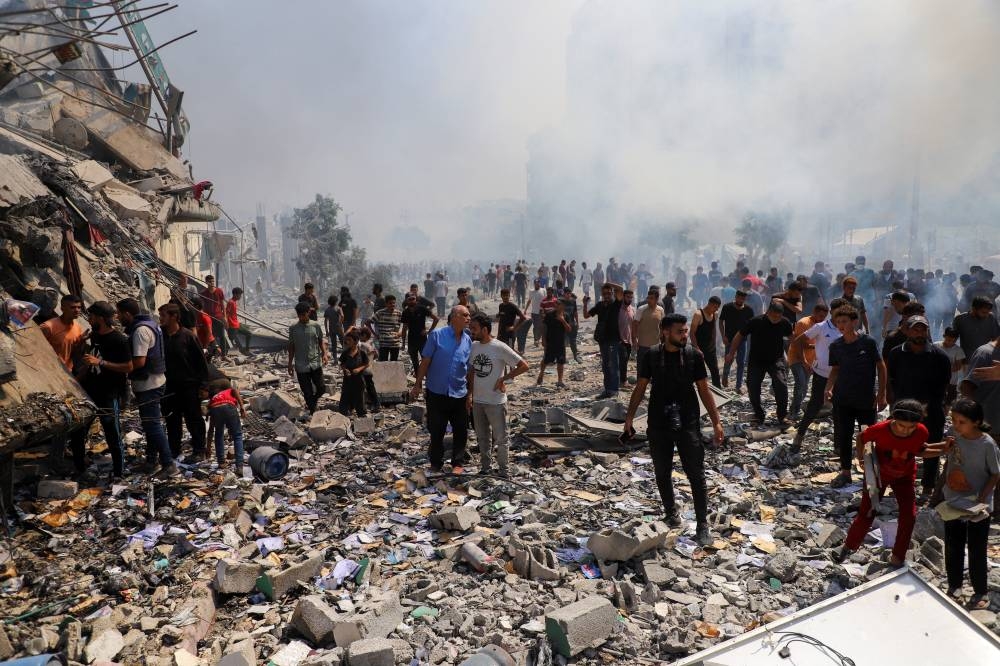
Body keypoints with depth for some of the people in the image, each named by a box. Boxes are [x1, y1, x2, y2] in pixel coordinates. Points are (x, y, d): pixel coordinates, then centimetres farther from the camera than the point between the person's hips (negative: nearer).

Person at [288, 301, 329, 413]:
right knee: (307, 392, 3)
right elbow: (291, 346, 5)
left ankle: (313, 399, 32)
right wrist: (290, 364, 5)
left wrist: (324, 354, -11)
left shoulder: (315, 326, -1)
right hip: (301, 365, 0)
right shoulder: (293, 328, -1)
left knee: (321, 388, -1)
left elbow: (321, 341, 6)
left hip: (315, 363, 1)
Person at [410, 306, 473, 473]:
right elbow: (425, 361, -5)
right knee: (436, 431, 8)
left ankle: (458, 463, 24)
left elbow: (470, 370, 8)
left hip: (459, 394, 3)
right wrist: (418, 385, -6)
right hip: (436, 392, -3)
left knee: (461, 431, 8)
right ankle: (436, 463, 25)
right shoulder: (437, 335, -7)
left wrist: (470, 394, 8)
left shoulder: (468, 341, 4)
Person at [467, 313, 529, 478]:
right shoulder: (474, 346, 3)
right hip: (477, 401, 6)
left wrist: (503, 379, -13)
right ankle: (485, 468, 30)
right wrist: (469, 394, 10)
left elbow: (524, 366, -15)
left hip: (496, 401, -6)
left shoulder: (500, 348, -16)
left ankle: (504, 470, 19)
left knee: (500, 438, 6)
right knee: (482, 437, 16)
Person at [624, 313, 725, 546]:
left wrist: (716, 422, 0)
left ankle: (702, 525, 11)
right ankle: (671, 514, 31)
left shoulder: (693, 355, -3)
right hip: (658, 424, 1)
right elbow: (640, 387, 5)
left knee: (696, 474, 0)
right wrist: (629, 416, 0)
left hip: (688, 423, -1)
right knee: (662, 473, 11)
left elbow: (704, 390, 2)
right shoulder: (651, 356, -2)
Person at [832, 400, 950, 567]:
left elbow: (918, 451, -4)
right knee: (866, 513, 2)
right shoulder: (881, 429, -32)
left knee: (908, 515, -3)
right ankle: (849, 546, 23)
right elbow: (861, 437, -11)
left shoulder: (921, 432, -25)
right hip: (878, 473, -2)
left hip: (904, 476, 2)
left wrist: (944, 449, -12)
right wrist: (861, 458, -19)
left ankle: (898, 557, 15)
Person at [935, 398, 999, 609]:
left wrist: (980, 499, -20)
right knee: (952, 549, 17)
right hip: (952, 504, 5)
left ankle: (981, 593, 29)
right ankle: (954, 586, 35)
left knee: (977, 552, 11)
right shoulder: (954, 437, -6)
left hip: (977, 510, -4)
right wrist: (939, 489, 7)